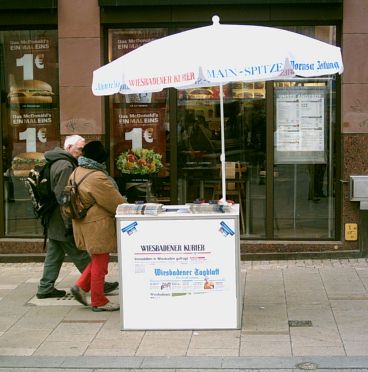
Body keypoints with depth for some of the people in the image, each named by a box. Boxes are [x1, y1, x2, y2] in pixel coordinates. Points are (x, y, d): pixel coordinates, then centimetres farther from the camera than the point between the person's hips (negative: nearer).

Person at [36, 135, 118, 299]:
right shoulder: (66, 166, -19)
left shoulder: (58, 163, 15)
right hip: (63, 222, -10)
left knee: (54, 255, 14)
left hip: (54, 223, 10)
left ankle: (46, 287, 18)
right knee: (81, 256, -1)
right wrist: (69, 224, -22)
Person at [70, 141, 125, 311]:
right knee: (100, 262, 3)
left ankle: (81, 286, 16)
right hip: (98, 225, -9)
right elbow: (115, 201, -16)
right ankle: (98, 302, 12)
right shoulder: (97, 178, -22)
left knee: (98, 259, 22)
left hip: (83, 224, 9)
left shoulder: (76, 172, 6)